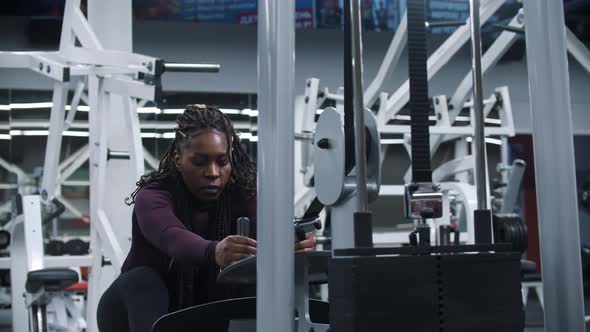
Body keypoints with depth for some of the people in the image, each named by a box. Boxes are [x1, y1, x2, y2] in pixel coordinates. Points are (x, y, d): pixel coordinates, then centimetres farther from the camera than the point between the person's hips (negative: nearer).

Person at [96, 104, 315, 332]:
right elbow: (173, 239, -45)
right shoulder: (153, 196, -23)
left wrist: (293, 245, -59)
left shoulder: (242, 197, -14)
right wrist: (214, 252, -67)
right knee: (143, 280, -33)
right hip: (144, 311, -2)